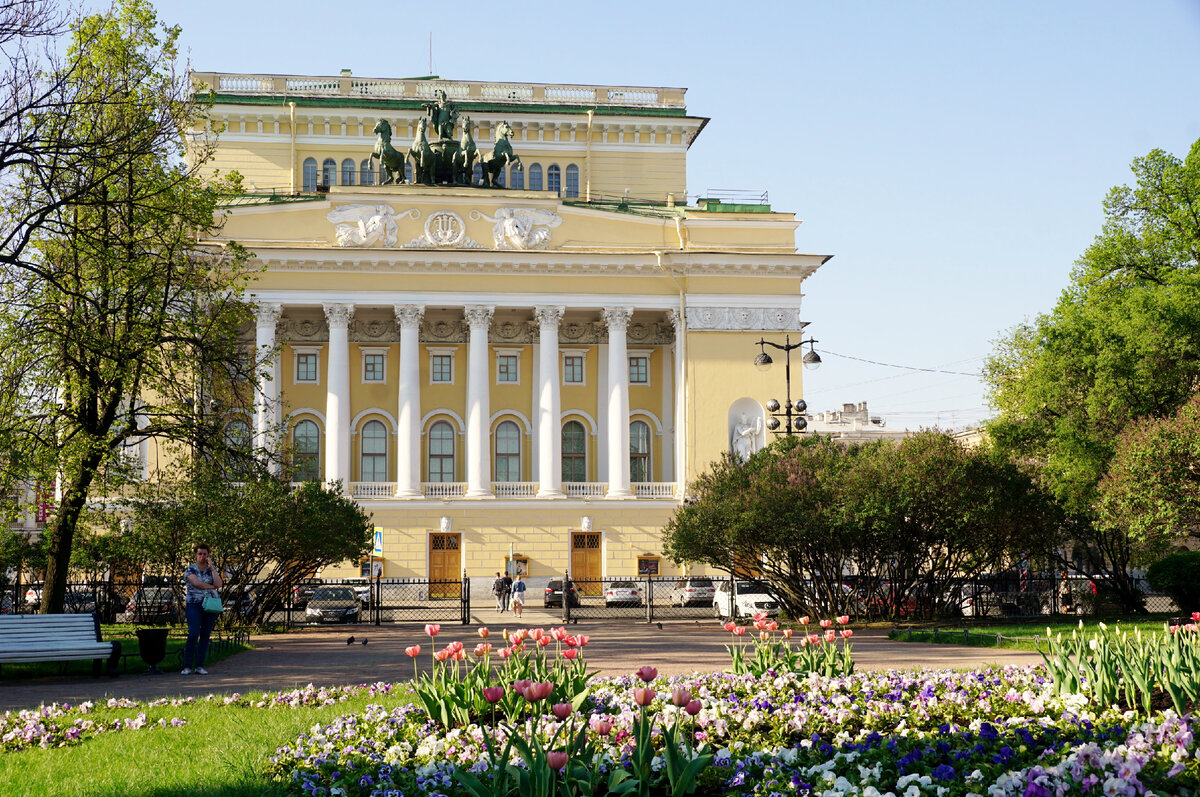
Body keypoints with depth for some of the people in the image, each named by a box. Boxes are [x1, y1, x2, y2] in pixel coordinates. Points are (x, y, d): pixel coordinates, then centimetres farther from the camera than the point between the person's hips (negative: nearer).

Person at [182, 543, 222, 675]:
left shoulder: (212, 570, 12)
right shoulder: (190, 569, 4)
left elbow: (219, 584, -4)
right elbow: (196, 583, -12)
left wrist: (212, 567, -4)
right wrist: (211, 587, -4)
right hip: (194, 605, -3)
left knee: (205, 636, 0)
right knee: (193, 635, -14)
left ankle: (199, 666, 5)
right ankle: (187, 666, -10)